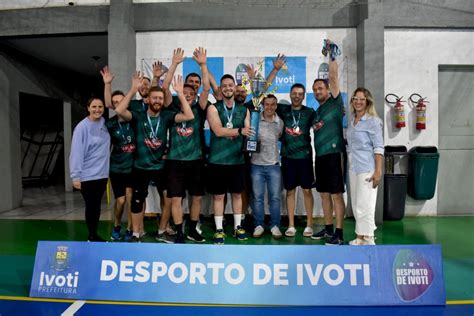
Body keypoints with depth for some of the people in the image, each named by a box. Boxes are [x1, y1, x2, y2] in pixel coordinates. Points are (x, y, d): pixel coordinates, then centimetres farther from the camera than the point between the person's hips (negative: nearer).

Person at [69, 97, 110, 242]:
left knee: (97, 206, 15)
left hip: (102, 174, 5)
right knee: (90, 206, 5)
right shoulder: (82, 127, -13)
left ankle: (95, 235, 27)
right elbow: (76, 152, -16)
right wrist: (76, 175, -18)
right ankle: (91, 236, 20)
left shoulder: (105, 124, 5)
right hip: (87, 175, -5)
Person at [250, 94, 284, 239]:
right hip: (256, 164, -1)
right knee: (257, 197, 5)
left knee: (275, 197, 4)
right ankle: (258, 225, 17)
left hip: (274, 165, 2)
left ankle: (275, 226, 17)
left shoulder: (280, 122, 7)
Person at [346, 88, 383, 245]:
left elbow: (378, 148, -12)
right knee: (356, 205, 12)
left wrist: (378, 171, -18)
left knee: (364, 205, -5)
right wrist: (347, 165, 14)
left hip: (367, 169, -7)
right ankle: (360, 238, 24)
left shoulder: (373, 121, -7)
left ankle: (368, 241, 6)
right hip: (353, 168, 7)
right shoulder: (351, 121, 12)